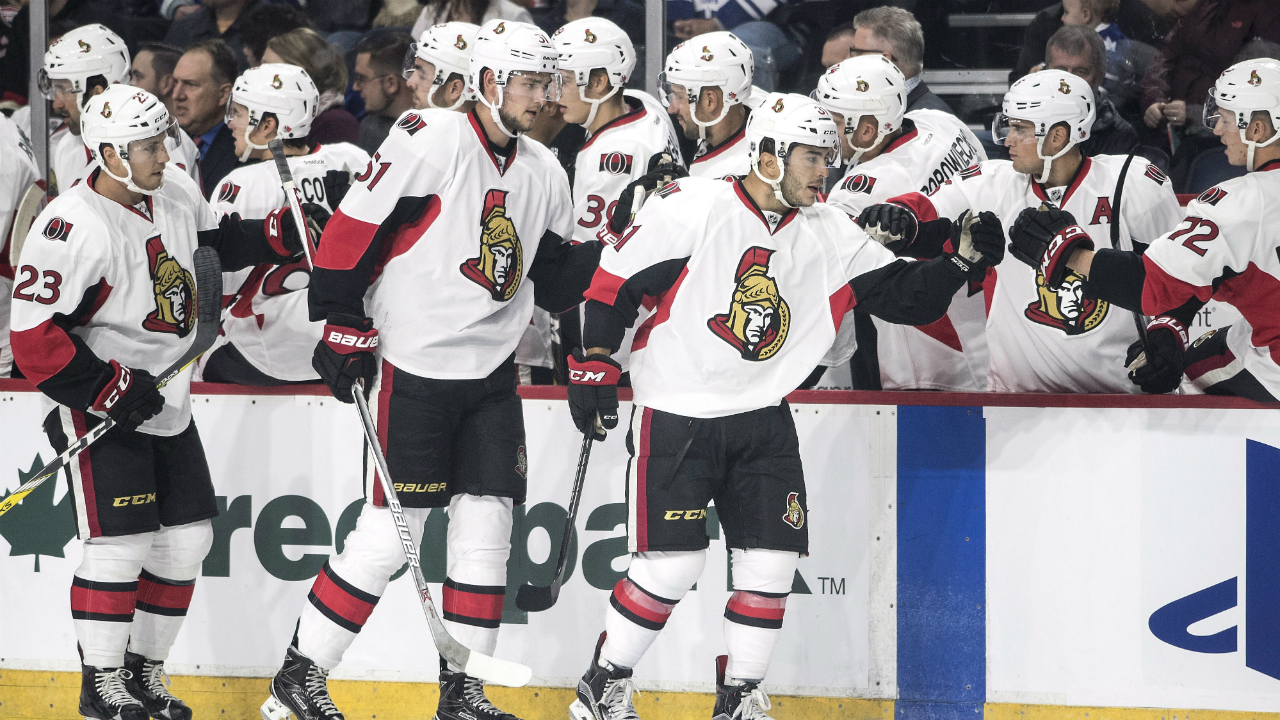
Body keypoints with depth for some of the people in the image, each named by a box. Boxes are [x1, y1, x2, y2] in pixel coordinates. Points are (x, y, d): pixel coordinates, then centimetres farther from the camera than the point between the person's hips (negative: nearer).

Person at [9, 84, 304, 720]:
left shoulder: (177, 193, 2)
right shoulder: (71, 229, -22)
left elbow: (219, 244, 22)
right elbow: (34, 338, -22)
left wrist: (285, 233, 4)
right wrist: (110, 388, -23)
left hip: (169, 407, 8)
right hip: (99, 413, -8)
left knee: (187, 539, 8)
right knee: (120, 543, -11)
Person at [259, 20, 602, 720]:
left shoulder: (543, 173, 10)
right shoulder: (429, 141, -13)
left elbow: (555, 279, 15)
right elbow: (350, 230, -13)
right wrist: (345, 332, -13)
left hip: (491, 373, 7)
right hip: (414, 367, -7)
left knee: (487, 526, 3)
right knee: (390, 533, -7)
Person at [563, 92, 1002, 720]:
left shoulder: (830, 235, 3)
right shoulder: (692, 209, -12)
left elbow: (907, 297, 4)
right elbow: (615, 282, -7)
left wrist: (962, 261, -11)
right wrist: (594, 367, -9)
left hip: (762, 422, 5)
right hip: (674, 417, -5)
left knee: (771, 562, -2)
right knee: (672, 565, -10)